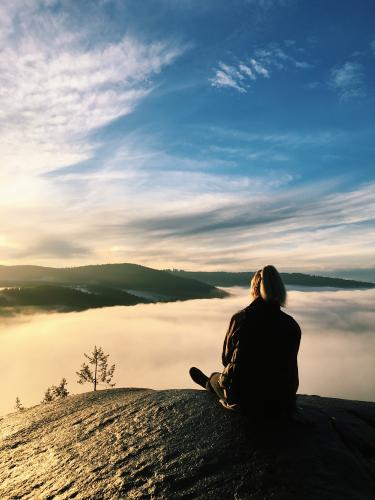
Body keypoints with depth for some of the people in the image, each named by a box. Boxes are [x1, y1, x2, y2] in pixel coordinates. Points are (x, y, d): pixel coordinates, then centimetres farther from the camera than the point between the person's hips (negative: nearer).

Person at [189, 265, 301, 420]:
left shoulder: (240, 318, -14)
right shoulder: (292, 326, -10)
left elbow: (226, 359, -2)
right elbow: (289, 366, 4)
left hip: (243, 402, -3)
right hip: (281, 405, 3)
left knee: (216, 378, 29)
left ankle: (209, 383, 63)